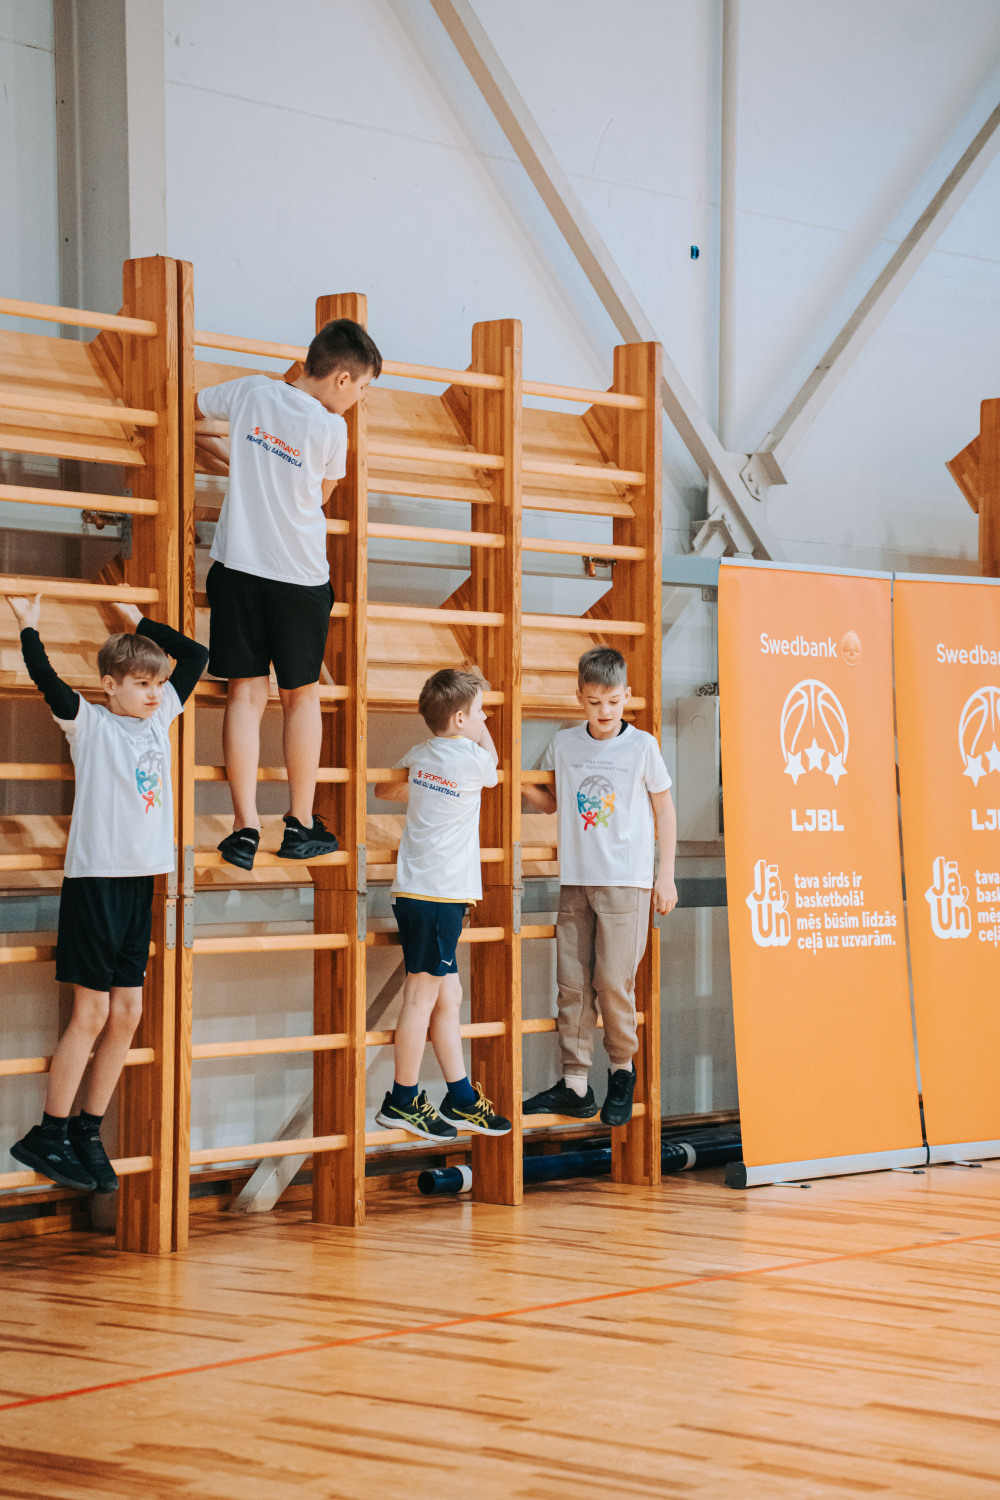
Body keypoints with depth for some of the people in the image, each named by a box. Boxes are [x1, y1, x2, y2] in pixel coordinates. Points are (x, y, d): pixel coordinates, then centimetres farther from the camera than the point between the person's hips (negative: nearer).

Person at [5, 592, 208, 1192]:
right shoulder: (89, 723, -5)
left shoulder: (159, 717, 12)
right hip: (94, 879, -6)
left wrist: (139, 621, 20)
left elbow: (196, 655, 19)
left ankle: (87, 1136, 13)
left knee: (127, 1015, 5)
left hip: (140, 882, 6)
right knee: (92, 1013, -5)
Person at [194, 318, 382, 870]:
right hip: (301, 576, -3)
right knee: (301, 697, 13)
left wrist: (219, 453, 29)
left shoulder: (251, 391, -2)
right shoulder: (331, 429, -12)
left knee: (246, 694, 5)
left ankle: (245, 827, -1)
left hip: (237, 566, 3)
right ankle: (300, 825, 18)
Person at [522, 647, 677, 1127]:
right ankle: (575, 1085, 6)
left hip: (626, 880, -4)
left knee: (613, 980, -7)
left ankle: (622, 1070, 13)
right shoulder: (563, 744, 6)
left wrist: (666, 875, 3)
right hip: (575, 879, 4)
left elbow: (665, 810, 5)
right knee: (572, 982, 2)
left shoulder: (641, 745, -2)